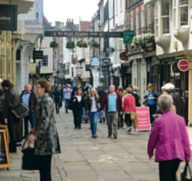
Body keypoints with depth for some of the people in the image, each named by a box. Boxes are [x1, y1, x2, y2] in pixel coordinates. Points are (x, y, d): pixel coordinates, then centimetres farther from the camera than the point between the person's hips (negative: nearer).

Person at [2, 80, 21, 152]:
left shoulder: (9, 92, -15)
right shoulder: (16, 91, 12)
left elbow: (7, 105, -18)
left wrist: (5, 116, -18)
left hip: (11, 114, -9)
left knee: (11, 130, -3)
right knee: (16, 129, 14)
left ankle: (12, 148, 0)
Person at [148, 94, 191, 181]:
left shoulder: (159, 121, -10)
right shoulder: (180, 119, 1)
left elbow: (153, 138, 1)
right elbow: (185, 138, 5)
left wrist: (150, 151, 17)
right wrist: (187, 154, 12)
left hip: (164, 154, -4)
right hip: (178, 154, 4)